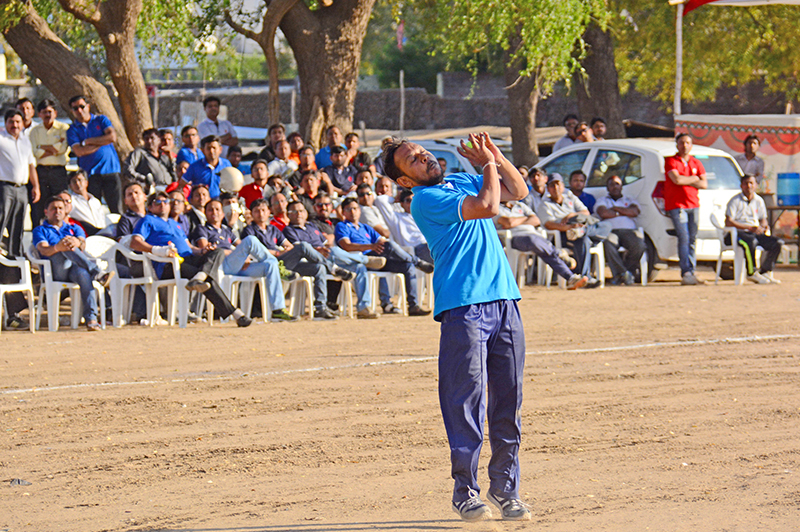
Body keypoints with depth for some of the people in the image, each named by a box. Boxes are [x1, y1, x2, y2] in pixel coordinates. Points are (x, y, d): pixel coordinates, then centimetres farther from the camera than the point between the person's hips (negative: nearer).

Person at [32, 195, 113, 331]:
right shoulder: (40, 231, 20)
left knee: (84, 274, -36)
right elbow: (44, 250, -3)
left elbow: (83, 244, 5)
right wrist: (58, 247, -28)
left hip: (74, 268, 2)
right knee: (66, 248, -33)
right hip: (55, 270, -2)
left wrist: (77, 243, -23)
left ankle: (91, 318, -48)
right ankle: (99, 274, -44)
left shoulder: (74, 228, 29)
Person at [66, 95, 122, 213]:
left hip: (110, 169, 0)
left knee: (116, 208, -4)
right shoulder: (72, 130, 8)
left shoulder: (101, 120, 11)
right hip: (90, 173, 0)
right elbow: (79, 151, -8)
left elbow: (112, 137, -5)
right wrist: (102, 142, -5)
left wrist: (88, 141, -2)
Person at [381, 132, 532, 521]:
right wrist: (488, 165, 1)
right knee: (467, 403, -8)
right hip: (463, 310, -7)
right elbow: (486, 206, -15)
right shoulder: (425, 199, -5)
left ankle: (505, 487, 13)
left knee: (508, 402, 6)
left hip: (503, 300, 7)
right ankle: (465, 491, -1)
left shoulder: (462, 182, 20)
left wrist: (495, 156, 12)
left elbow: (518, 191, 26)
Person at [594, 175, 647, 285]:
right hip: (611, 231, -2)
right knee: (608, 244, -40)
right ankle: (623, 273, -35)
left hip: (629, 231, 2)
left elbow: (635, 212, 5)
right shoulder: (602, 201, 24)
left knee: (639, 245, -33)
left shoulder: (630, 201, 28)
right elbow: (603, 213, 1)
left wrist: (615, 208, 6)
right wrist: (622, 213, 8)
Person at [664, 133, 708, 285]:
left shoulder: (696, 163, 16)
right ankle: (686, 274, -20)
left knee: (692, 239, 1)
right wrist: (694, 179, 0)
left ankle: (691, 273, 2)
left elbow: (704, 184, 5)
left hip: (693, 205, 5)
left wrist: (686, 181, -6)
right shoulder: (671, 161, 2)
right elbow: (676, 179, -15)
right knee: (684, 238, -15)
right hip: (676, 205, -5)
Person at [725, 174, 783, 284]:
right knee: (751, 241, -40)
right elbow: (728, 222, -15)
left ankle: (765, 271, -2)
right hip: (736, 233, -6)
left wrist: (764, 226, -6)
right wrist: (750, 227, -21)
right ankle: (752, 273, -27)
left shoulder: (759, 201, 13)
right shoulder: (735, 201, -5)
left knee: (778, 243, -13)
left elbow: (763, 220, 22)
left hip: (754, 232, 6)